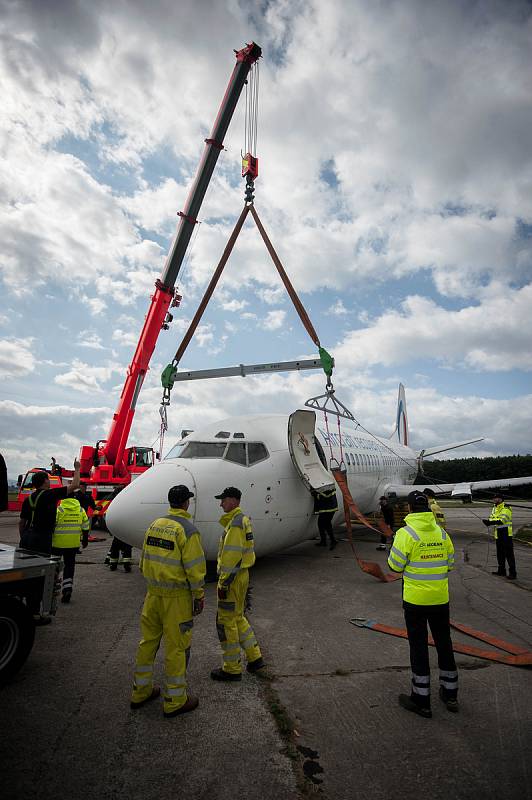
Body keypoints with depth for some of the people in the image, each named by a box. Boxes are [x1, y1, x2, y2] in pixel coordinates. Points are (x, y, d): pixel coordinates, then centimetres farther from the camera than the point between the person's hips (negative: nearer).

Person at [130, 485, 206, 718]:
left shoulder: (154, 525, 4)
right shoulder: (187, 529, -17)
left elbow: (144, 560, 12)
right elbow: (194, 568, -17)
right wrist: (199, 596, -7)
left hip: (153, 593, 7)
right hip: (176, 596, -7)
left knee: (148, 641, 19)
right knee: (177, 646, 6)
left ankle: (141, 691, 34)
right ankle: (175, 701, 20)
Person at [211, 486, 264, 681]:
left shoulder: (235, 523, -21)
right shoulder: (244, 519, 10)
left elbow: (232, 557, -25)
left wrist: (223, 584, -20)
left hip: (233, 578, -10)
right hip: (242, 574, 10)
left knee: (226, 621, 3)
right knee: (238, 617, 21)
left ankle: (232, 669, 16)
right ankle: (255, 658, 28)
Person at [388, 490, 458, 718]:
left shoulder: (406, 533, -18)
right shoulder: (442, 533, -2)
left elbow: (395, 566, -14)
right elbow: (450, 564, 6)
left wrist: (393, 548, 4)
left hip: (415, 600, -5)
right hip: (441, 599, 5)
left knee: (419, 646, 8)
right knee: (444, 643, 19)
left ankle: (421, 700, 19)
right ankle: (450, 694, 35)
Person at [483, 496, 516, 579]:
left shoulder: (506, 508, -14)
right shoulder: (495, 508, 13)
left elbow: (502, 520, -26)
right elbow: (492, 519, 12)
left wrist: (491, 522, -34)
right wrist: (488, 522, -10)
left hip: (506, 534, -9)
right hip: (498, 534, 9)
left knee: (509, 554, -5)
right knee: (500, 554, 16)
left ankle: (512, 573, 0)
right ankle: (501, 570, 26)